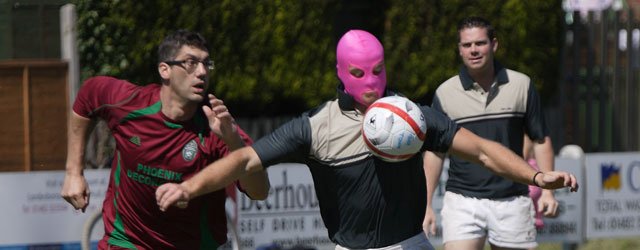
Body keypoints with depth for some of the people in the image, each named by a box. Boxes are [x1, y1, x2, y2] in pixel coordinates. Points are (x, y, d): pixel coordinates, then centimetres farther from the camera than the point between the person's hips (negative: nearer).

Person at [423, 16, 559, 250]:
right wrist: (426, 204, 2)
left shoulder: (522, 86, 3)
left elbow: (540, 140, 9)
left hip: (512, 201, 1)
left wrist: (547, 190, -1)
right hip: (462, 201, -1)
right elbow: (435, 152, 7)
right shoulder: (445, 94, 2)